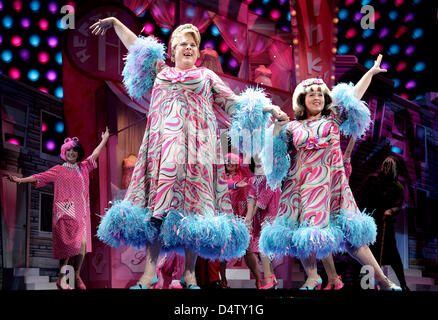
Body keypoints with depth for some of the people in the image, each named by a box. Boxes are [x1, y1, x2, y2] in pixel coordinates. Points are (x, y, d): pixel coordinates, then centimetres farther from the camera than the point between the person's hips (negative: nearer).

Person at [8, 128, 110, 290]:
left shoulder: (83, 167, 17)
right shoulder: (58, 170, 6)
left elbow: (94, 155, 28)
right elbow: (39, 177, 3)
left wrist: (104, 140, 34)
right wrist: (20, 180, -6)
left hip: (81, 212, 4)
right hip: (66, 212, -4)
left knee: (82, 244, -4)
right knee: (69, 244, -12)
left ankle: (77, 277, 8)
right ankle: (62, 279, -3)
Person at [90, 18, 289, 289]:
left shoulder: (207, 76, 21)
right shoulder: (160, 71, 25)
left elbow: (234, 102, 18)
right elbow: (136, 45, 31)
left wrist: (269, 107, 10)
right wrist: (115, 22, 33)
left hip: (196, 142, -1)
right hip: (163, 142, 1)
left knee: (193, 197, -10)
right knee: (159, 198, -10)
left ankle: (189, 272, -8)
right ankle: (150, 269, -13)